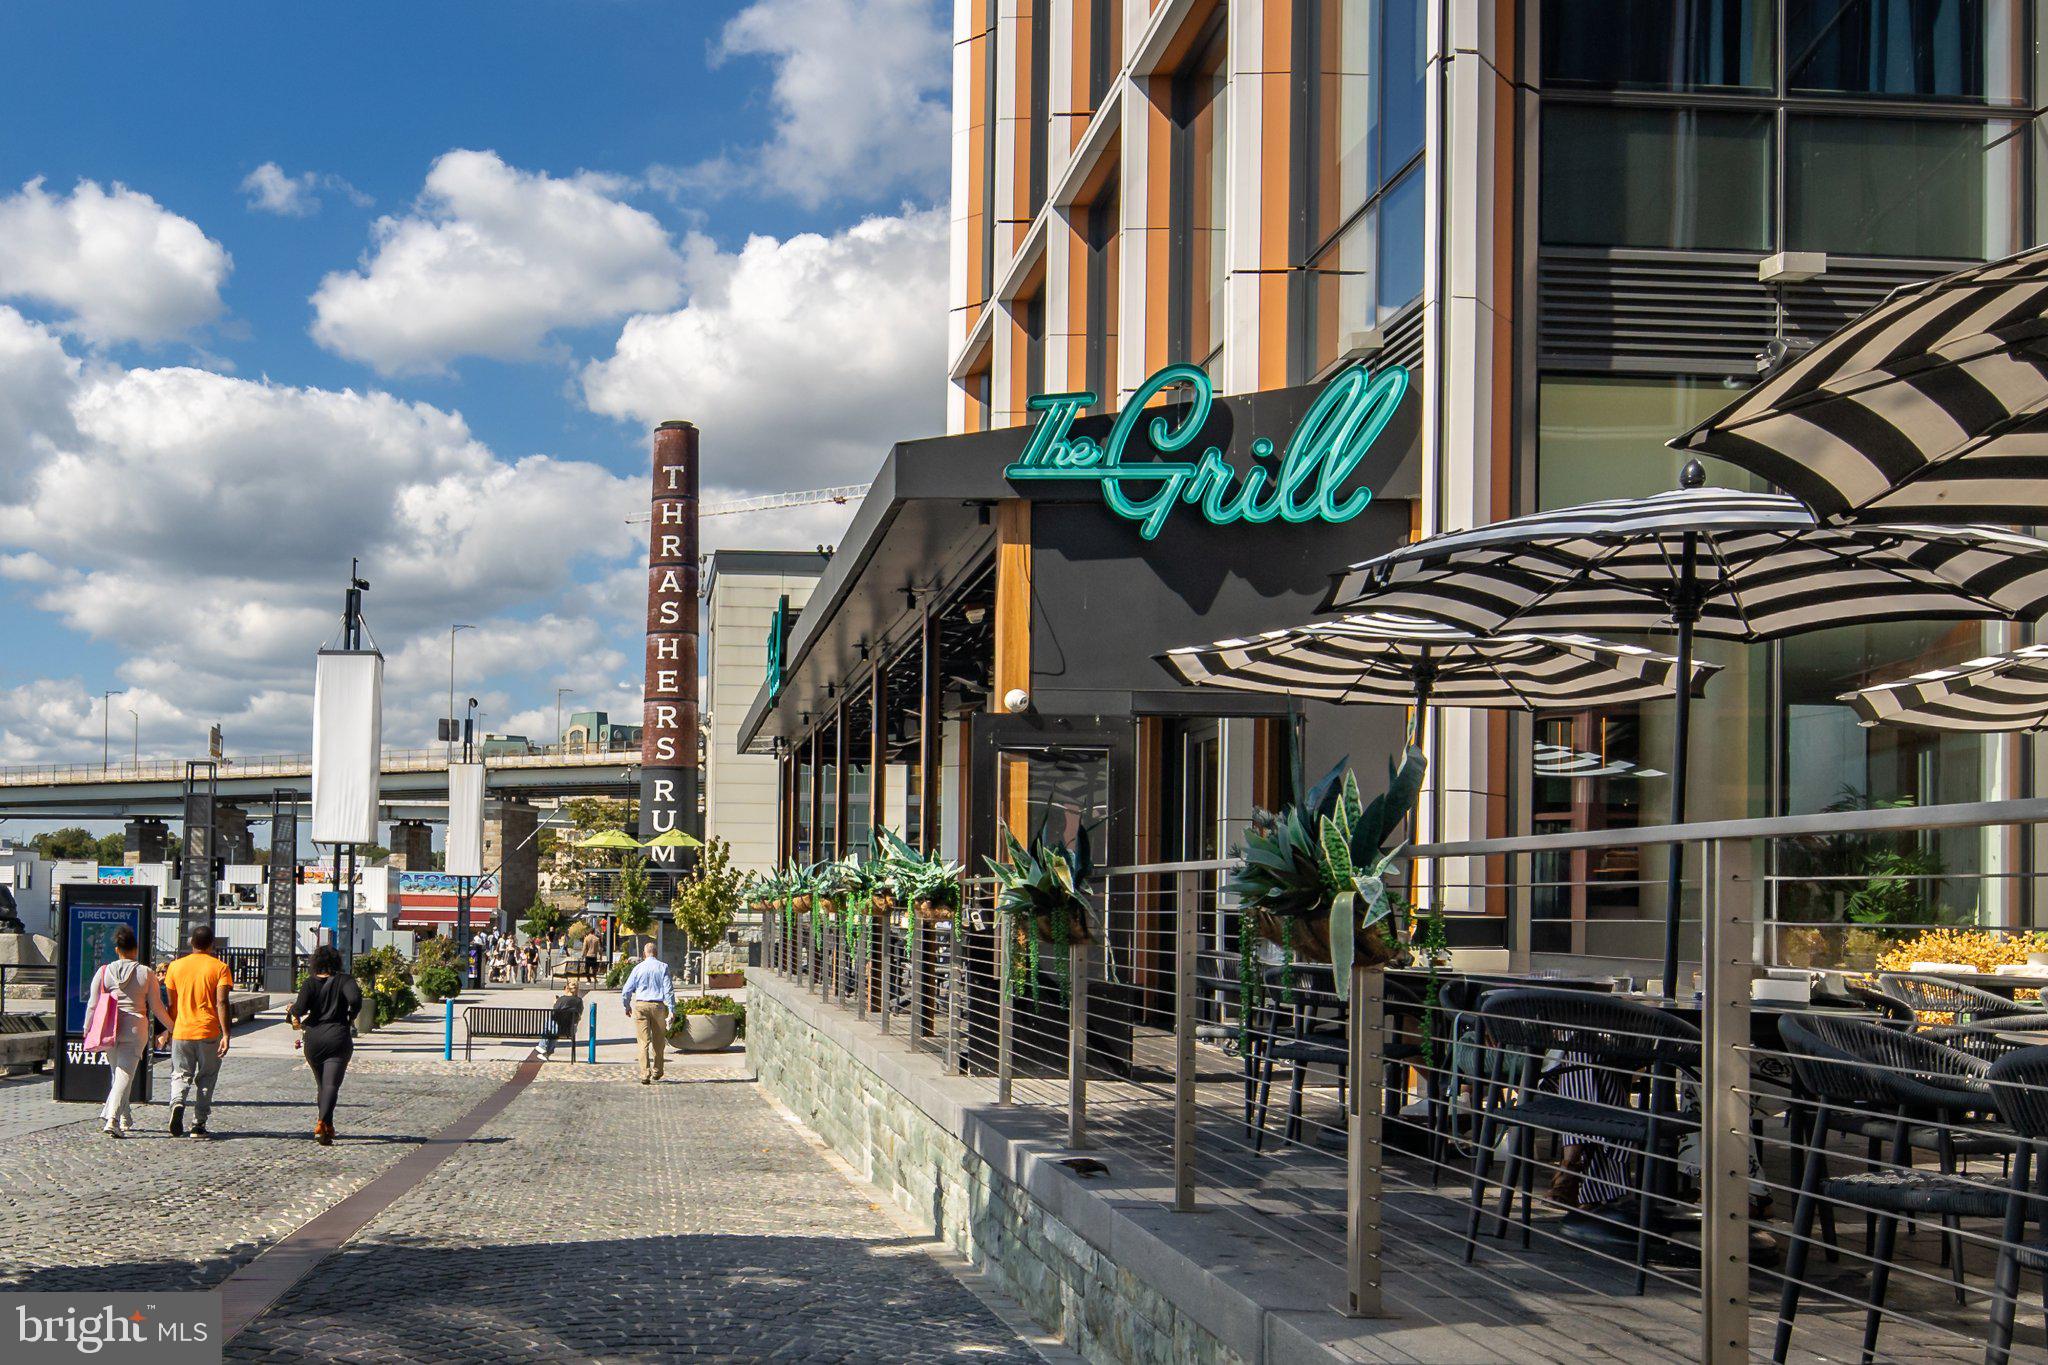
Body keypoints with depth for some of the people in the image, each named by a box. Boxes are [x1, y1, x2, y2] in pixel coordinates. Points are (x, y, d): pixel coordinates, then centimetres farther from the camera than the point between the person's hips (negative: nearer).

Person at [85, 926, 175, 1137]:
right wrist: (172, 1027, 15)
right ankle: (112, 1119, -16)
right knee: (125, 1074, -4)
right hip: (135, 1029, -2)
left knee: (117, 1071, 19)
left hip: (110, 1028, 2)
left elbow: (93, 1004, 4)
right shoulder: (146, 974, -1)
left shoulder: (104, 972, 3)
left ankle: (123, 1118, 20)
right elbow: (157, 1007, 2)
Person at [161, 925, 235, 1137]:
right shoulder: (220, 967, -3)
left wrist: (169, 1031, 20)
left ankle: (177, 1103, -20)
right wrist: (226, 1035, -14)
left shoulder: (176, 966, 5)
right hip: (209, 1032, -2)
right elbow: (221, 1003, -12)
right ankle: (198, 1124, 8)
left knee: (181, 1075, 10)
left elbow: (171, 1003, 8)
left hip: (181, 1031, 2)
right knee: (205, 1078, 11)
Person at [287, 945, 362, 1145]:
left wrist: (292, 1012, 10)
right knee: (331, 1084, -8)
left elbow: (300, 1007, -12)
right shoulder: (344, 980, 0)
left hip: (314, 1039, 2)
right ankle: (322, 1122, -28)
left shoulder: (310, 983, 2)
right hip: (338, 1038, -2)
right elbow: (355, 998, -18)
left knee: (322, 1083, 17)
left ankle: (327, 1127, 21)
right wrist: (351, 1017, 0)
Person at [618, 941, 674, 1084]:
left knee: (644, 1042, -2)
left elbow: (626, 990, 6)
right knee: (658, 1041, 15)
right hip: (658, 1006, 0)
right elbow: (669, 989, -5)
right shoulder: (663, 967, 1)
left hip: (640, 1005, 0)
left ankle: (645, 1074, -11)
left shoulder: (638, 968, 3)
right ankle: (657, 1072, 24)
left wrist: (626, 1007, 20)